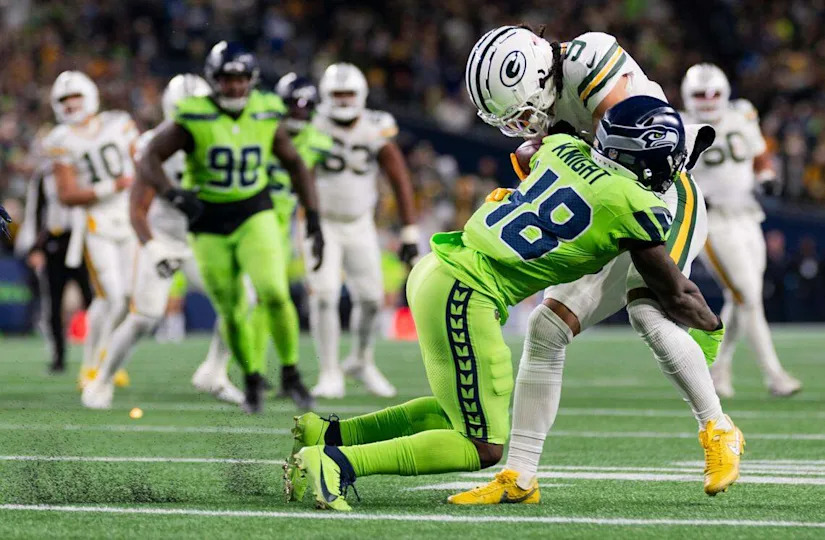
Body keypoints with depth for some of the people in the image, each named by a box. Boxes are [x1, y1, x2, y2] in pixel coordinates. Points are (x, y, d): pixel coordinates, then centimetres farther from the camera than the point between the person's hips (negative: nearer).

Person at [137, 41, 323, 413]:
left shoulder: (266, 118, -4)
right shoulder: (193, 120, -14)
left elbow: (295, 166, 8)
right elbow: (148, 161, -16)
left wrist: (313, 219, 3)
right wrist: (175, 195, -34)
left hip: (254, 216, 1)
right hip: (209, 225, -1)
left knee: (274, 294, -20)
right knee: (232, 312, 6)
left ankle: (291, 372, -1)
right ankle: (252, 377, 30)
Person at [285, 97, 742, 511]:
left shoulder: (563, 148, 11)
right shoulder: (635, 208, -7)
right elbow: (675, 297, 7)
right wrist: (711, 327, 27)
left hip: (433, 272, 9)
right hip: (466, 295, -9)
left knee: (460, 412, 25)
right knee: (484, 449, -1)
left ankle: (327, 434, 19)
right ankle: (337, 462, -12)